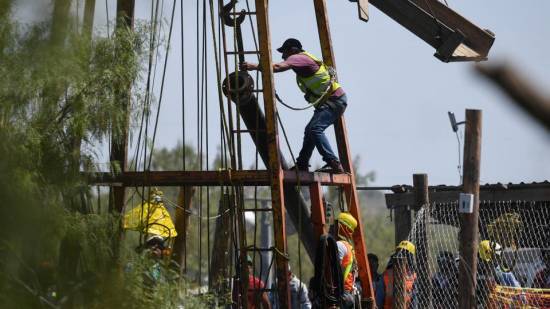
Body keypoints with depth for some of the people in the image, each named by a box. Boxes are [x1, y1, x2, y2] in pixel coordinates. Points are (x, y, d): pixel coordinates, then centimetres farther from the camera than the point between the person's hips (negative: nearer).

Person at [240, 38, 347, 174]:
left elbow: (279, 67, -29)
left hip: (335, 100, -11)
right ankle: (301, 165, 26)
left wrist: (255, 66, -30)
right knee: (310, 131, 18)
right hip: (327, 101, 11)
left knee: (315, 129, -24)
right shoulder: (304, 58, 18)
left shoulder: (298, 58, -14)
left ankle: (334, 164, -29)